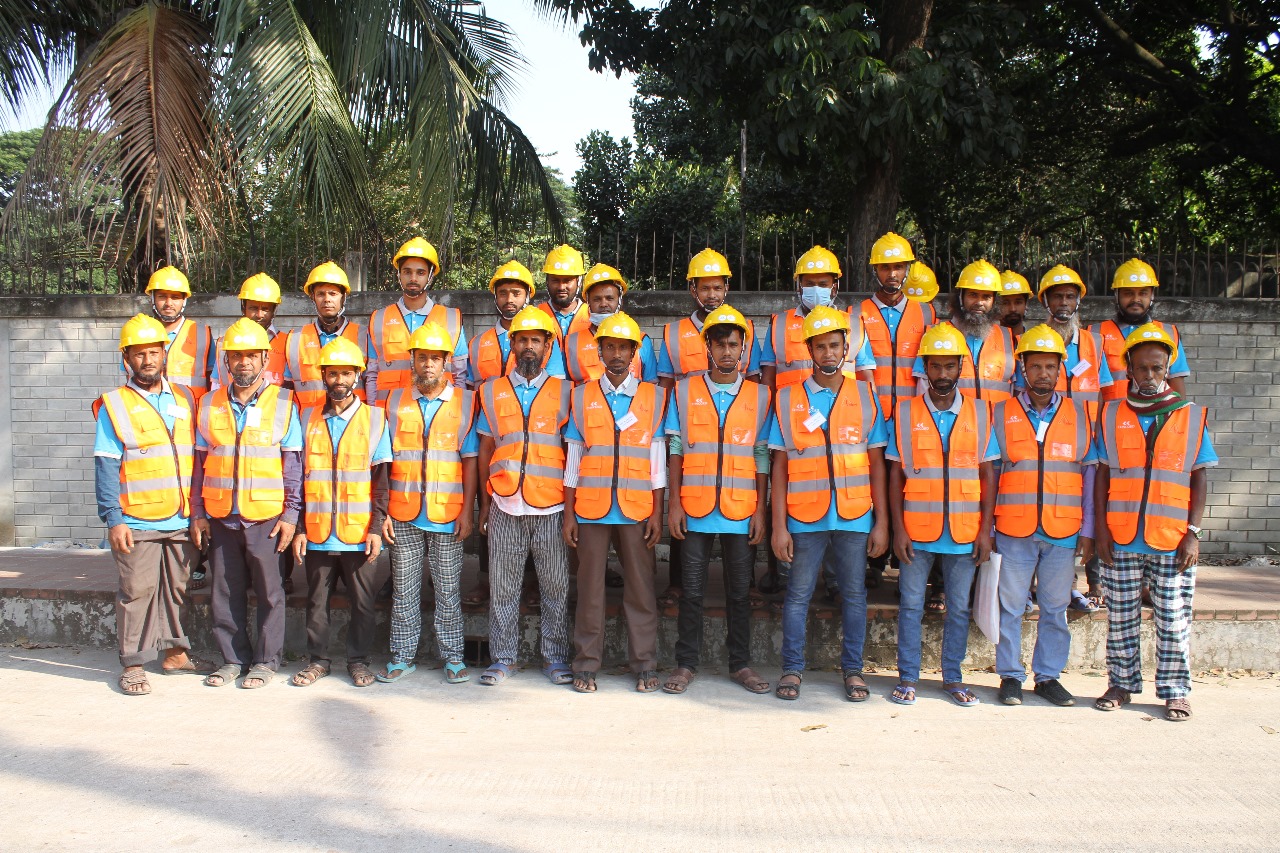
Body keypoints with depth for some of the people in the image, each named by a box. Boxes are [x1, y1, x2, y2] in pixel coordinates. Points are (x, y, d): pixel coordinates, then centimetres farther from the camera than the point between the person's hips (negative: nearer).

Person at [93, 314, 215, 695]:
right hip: (137, 522, -4)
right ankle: (133, 665, 10)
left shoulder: (184, 399, 11)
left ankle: (175, 652, 25)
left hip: (181, 520, 4)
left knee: (175, 589, 13)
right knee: (137, 591, 1)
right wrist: (113, 520, -13)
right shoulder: (114, 406, -1)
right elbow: (106, 469, -6)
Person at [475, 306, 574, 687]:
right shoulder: (493, 391, 12)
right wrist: (484, 503, 9)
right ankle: (503, 658, 17)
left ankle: (555, 658, 15)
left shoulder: (563, 392, 8)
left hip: (551, 507, -1)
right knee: (503, 587, 6)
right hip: (505, 506, 1)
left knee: (556, 586, 3)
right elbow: (485, 450, 13)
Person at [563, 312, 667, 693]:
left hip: (636, 508, 0)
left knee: (640, 588, 3)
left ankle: (645, 666, 13)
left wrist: (657, 513, 0)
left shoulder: (653, 396, 7)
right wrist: (568, 514, 3)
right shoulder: (582, 397, 9)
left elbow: (658, 459, 6)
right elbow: (573, 458, 8)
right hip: (591, 508, 1)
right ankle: (586, 665, 14)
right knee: (590, 587, 4)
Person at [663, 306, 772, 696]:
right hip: (695, 508, 0)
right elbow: (675, 450, 5)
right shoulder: (684, 391, 5)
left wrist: (760, 510, 0)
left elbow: (763, 456, 6)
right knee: (692, 590, 6)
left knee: (739, 591, 8)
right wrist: (674, 502, -2)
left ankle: (741, 664, 20)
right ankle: (686, 664, 17)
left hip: (741, 511, 0)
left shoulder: (760, 395, 6)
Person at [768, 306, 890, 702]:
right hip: (805, 518, -1)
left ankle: (853, 669, 22)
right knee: (798, 594, 5)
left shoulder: (865, 396, 6)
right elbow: (779, 466, 2)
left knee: (854, 594, 8)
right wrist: (779, 526, -3)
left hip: (855, 517, 1)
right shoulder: (788, 399, 4)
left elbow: (876, 463, 6)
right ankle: (792, 668, 18)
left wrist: (882, 521, 1)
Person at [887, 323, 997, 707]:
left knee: (959, 607, 9)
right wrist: (898, 528, -5)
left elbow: (988, 475, 5)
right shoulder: (905, 413, 2)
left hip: (964, 531, 1)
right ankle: (907, 678, 16)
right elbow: (895, 475, 2)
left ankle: (953, 678, 22)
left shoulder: (979, 413, 4)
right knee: (911, 604, 5)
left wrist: (986, 528, -1)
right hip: (917, 529, -1)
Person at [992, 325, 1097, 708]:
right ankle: (1010, 676, 16)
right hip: (1013, 529, -1)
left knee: (1055, 607, 8)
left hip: (1063, 531, 1)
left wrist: (1088, 529, 4)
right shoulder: (1001, 413, 3)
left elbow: (1090, 475, 9)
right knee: (1011, 606, 4)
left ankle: (1048, 675, 21)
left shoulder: (1080, 414, 8)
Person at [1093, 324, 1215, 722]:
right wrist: (1101, 528, -1)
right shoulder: (1111, 415, 6)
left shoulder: (1192, 417, 5)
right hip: (1121, 539, 1)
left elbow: (1200, 479, 5)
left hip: (1173, 539, -1)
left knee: (1174, 620, 4)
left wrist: (1193, 532, -3)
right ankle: (1121, 684, 21)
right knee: (1121, 618, 8)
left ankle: (1175, 691, 16)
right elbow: (1102, 475, 6)